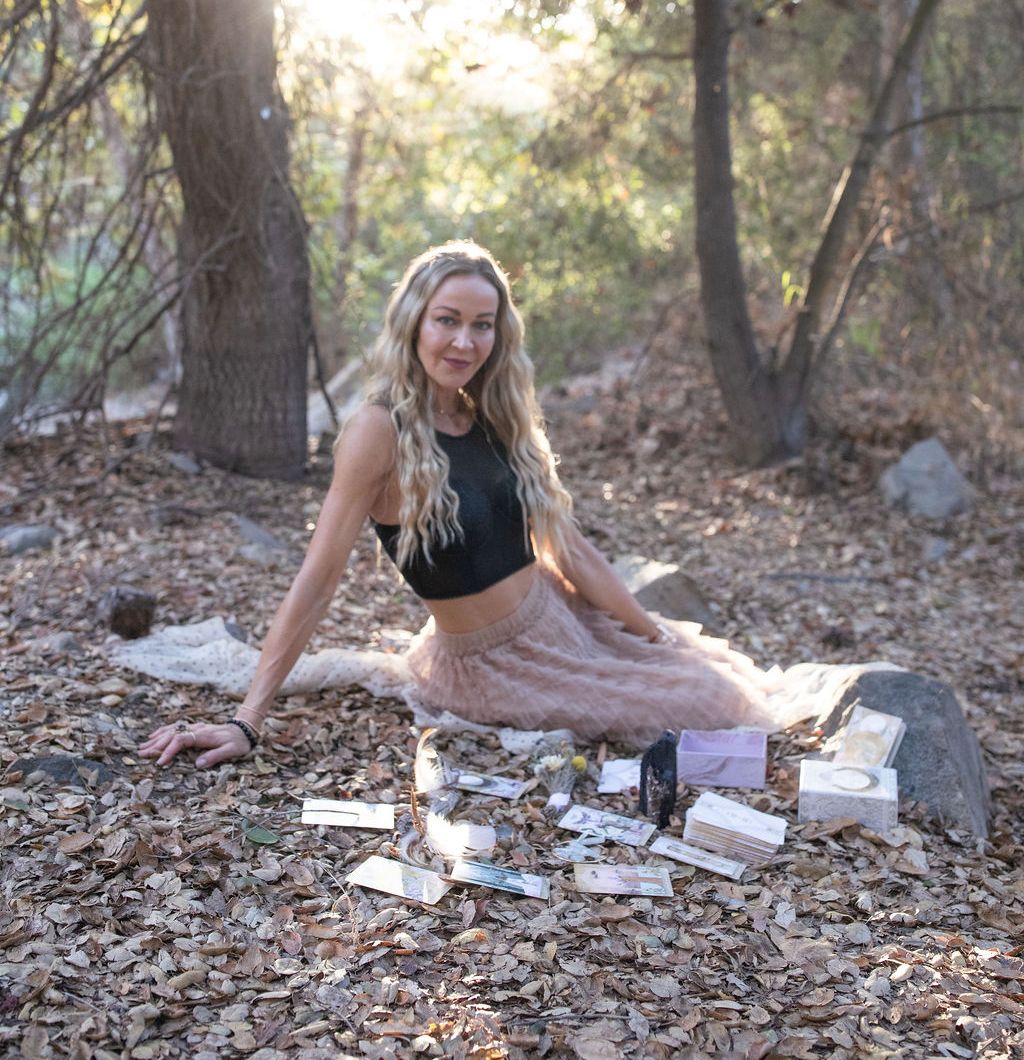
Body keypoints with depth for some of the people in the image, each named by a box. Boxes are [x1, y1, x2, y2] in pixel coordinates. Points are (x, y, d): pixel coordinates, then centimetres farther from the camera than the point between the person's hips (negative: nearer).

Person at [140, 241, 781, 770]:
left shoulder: (498, 421, -2)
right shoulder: (382, 430, -22)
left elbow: (568, 548, 2)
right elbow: (320, 579, -23)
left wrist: (659, 637, 2)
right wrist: (247, 724, -25)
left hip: (562, 621, 6)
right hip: (498, 668, -6)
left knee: (714, 675, 22)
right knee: (705, 705, 4)